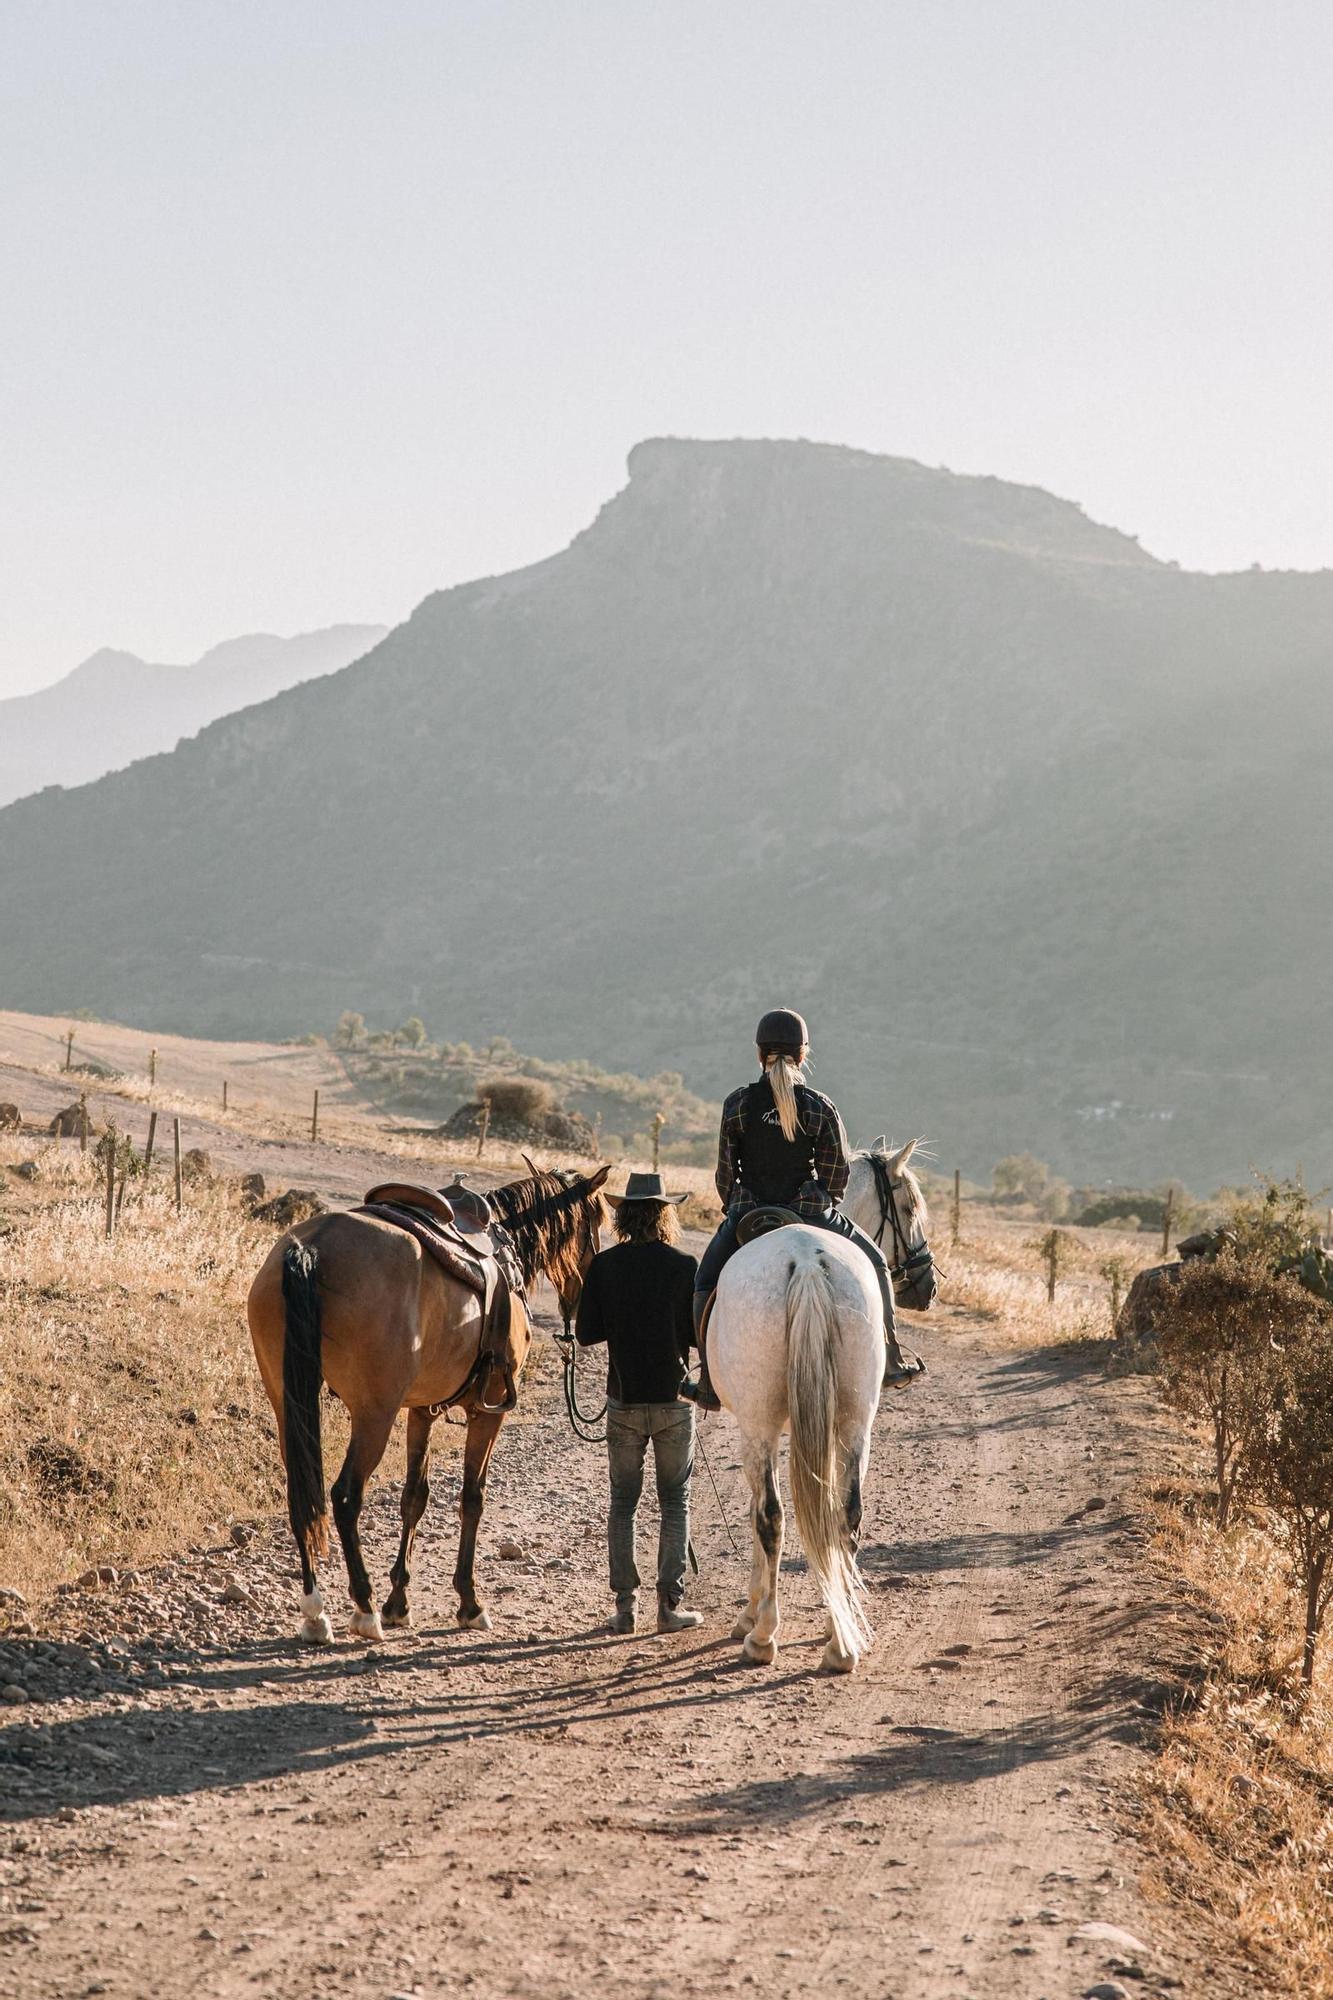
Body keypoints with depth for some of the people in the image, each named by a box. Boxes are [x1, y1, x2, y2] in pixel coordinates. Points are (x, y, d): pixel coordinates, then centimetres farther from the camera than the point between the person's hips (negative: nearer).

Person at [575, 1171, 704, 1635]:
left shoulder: (603, 1267, -6)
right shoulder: (683, 1267, -10)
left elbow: (586, 1334, -3)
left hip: (623, 1401, 1)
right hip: (674, 1398, -1)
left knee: (622, 1503, 11)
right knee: (675, 1504, 8)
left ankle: (625, 1605, 8)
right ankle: (669, 1605, 5)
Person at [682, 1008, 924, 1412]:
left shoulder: (737, 1103, -7)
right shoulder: (820, 1107, -7)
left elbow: (725, 1170, 0)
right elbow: (838, 1172, -1)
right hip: (810, 1212, 0)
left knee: (706, 1283, 23)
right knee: (874, 1262, 23)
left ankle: (709, 1385, 20)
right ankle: (892, 1361, 22)